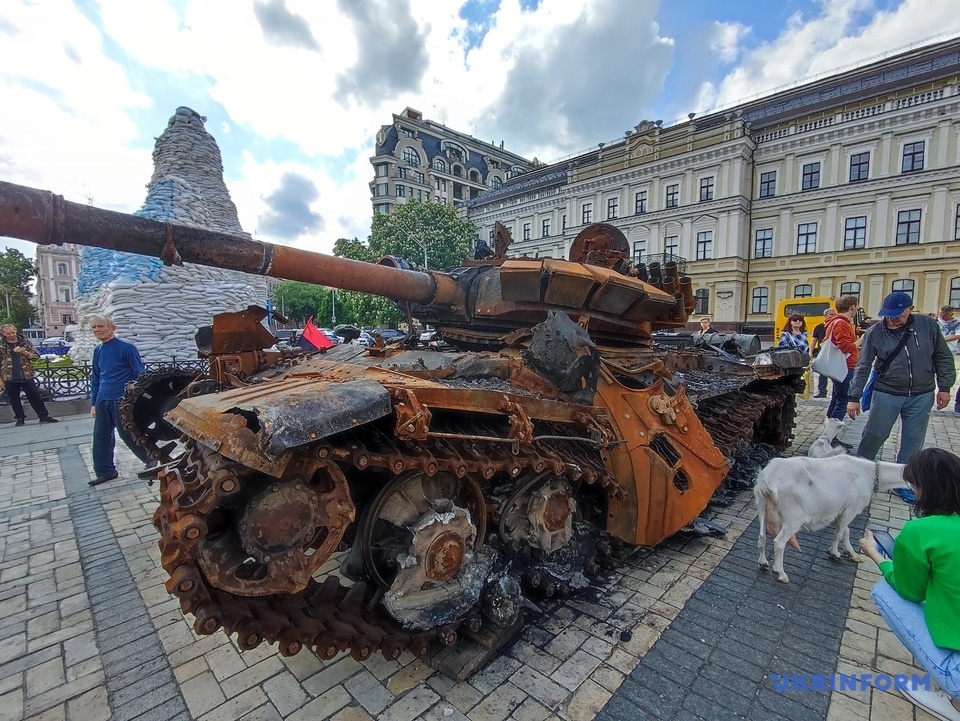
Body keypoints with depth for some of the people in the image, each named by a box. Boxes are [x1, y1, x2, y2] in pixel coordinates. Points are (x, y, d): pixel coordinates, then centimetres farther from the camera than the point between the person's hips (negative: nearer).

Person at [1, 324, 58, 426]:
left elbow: (37, 356, 3)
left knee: (35, 397, 1)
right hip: (9, 378, 1)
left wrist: (25, 353, -16)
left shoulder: (25, 343, 3)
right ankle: (20, 418, 20)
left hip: (27, 376, -1)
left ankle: (44, 416, 6)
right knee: (14, 400, 8)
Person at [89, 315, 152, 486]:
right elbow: (95, 378, 17)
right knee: (101, 436, 11)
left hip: (122, 400, -7)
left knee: (128, 435, 0)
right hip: (102, 401, 7)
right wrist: (93, 403, 15)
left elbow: (140, 374, -11)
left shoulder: (126, 348, -11)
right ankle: (105, 471, 24)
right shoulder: (97, 351, 10)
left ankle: (152, 459, 18)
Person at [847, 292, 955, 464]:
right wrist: (854, 397, -8)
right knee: (874, 435, 5)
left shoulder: (928, 325, -3)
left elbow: (943, 358, 6)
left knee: (913, 442, 9)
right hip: (886, 394, -2)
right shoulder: (875, 333, -8)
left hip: (921, 396, 2)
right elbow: (863, 367, -6)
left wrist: (944, 387, 3)